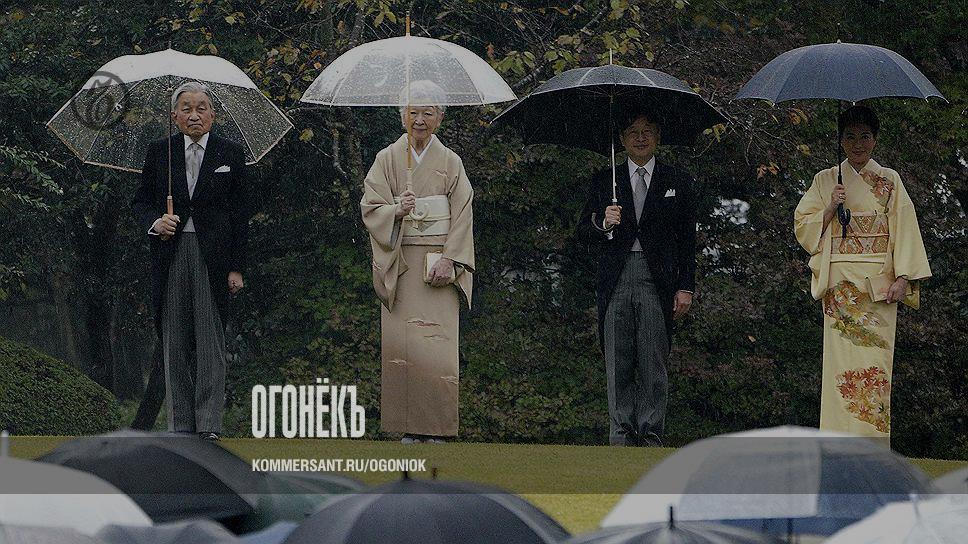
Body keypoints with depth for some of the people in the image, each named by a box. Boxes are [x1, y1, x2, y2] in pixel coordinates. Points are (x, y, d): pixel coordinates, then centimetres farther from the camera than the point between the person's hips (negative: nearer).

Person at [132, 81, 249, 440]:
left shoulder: (230, 155, 6)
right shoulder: (159, 153, 9)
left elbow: (239, 214, 5)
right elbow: (141, 201, 12)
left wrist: (236, 268, 0)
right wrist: (154, 222, -12)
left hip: (213, 256, -2)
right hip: (171, 256, 2)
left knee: (210, 341, -6)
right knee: (175, 343, 3)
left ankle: (209, 425, -6)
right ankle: (180, 425, 8)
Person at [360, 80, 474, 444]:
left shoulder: (450, 163, 7)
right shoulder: (387, 159, 7)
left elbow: (463, 218, 2)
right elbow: (371, 208, 0)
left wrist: (449, 261, -9)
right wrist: (397, 210, -20)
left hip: (438, 265, 0)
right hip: (399, 264, 1)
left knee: (437, 342, -9)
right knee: (401, 342, -5)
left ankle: (436, 429, -6)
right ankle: (409, 428, -2)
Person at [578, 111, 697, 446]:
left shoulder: (677, 182, 12)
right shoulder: (604, 182, 15)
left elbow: (687, 240, 9)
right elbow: (583, 230, 12)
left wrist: (686, 287, 2)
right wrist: (603, 224, -10)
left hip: (657, 280, -1)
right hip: (615, 282, 1)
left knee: (653, 363, -5)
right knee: (618, 364, -1)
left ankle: (650, 435, -1)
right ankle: (621, 436, 2)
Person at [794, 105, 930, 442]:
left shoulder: (889, 181, 10)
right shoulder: (825, 181, 12)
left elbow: (905, 229, 5)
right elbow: (802, 226, 9)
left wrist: (903, 277, -6)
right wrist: (830, 208, -9)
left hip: (879, 284, 0)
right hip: (840, 283, 0)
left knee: (876, 361, -8)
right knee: (842, 357, -9)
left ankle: (873, 445, -8)